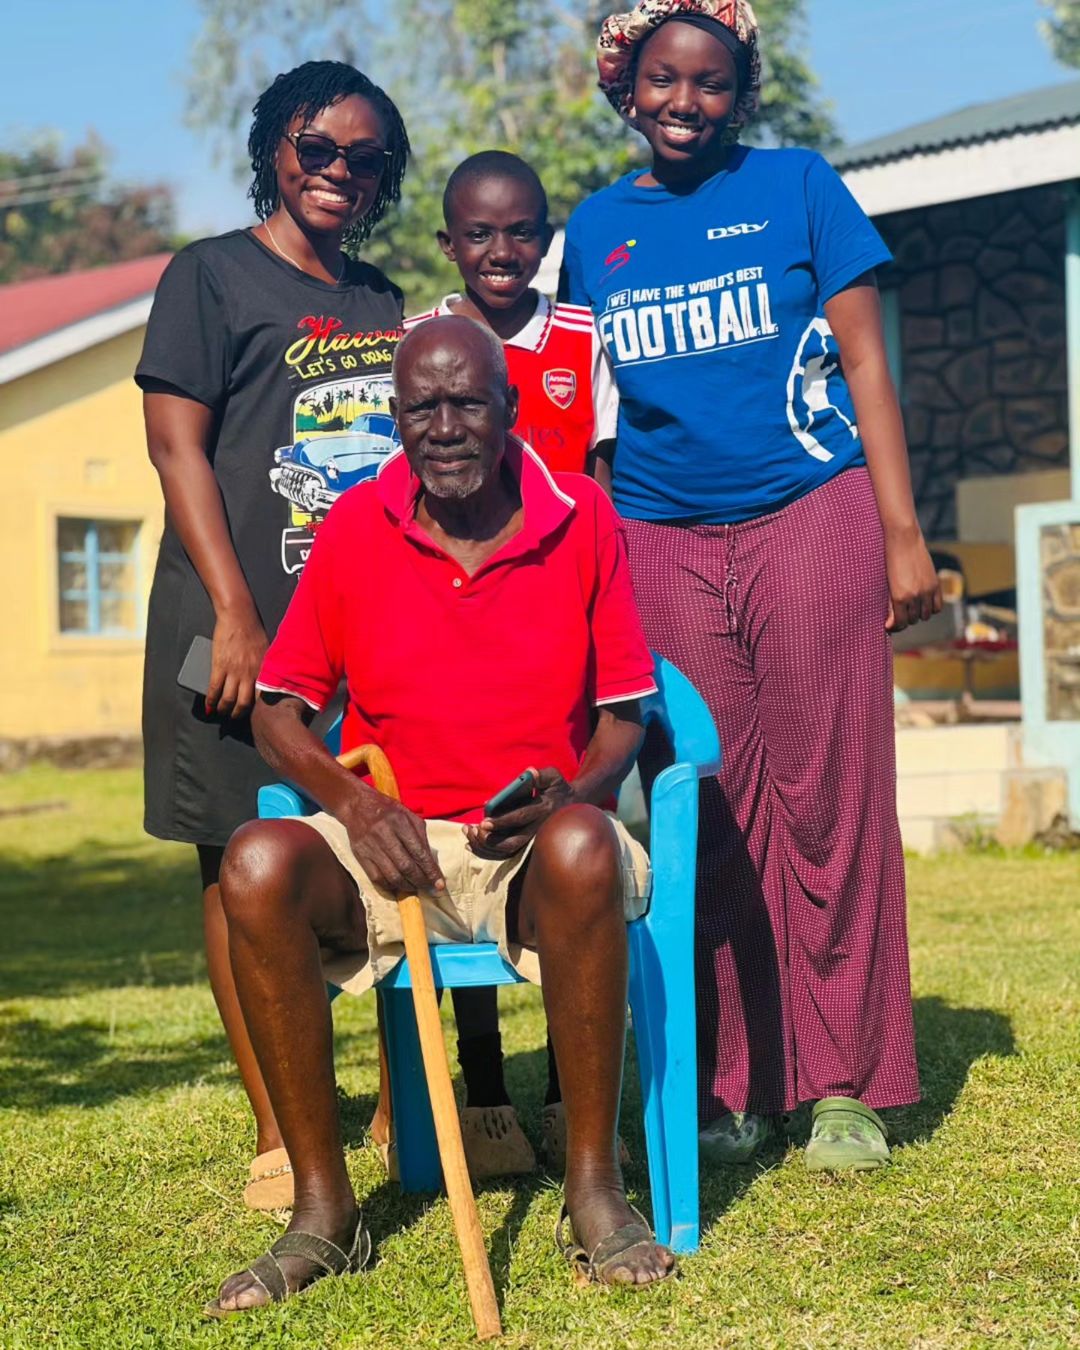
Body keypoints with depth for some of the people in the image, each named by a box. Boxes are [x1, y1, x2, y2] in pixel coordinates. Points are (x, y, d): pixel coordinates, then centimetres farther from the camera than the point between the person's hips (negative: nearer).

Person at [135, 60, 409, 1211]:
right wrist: (236, 616, -14)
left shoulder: (383, 303, 18)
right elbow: (177, 447, -6)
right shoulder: (212, 276, 1)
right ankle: (277, 1133, 6)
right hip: (249, 628, -5)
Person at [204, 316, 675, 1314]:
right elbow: (277, 709, 6)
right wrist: (354, 802, -14)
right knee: (258, 865, -30)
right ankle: (325, 1211, -19)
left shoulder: (582, 519, 1)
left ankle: (595, 1188, -23)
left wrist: (572, 792, -18)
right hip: (389, 848, 1)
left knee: (585, 847, -37)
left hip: (535, 852, -1)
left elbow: (622, 712, 4)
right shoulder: (353, 530, 3)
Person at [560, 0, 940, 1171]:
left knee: (825, 802, -3)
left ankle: (844, 1085, 5)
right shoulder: (595, 229, 12)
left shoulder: (795, 186, 5)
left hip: (811, 519, -2)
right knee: (707, 817, 3)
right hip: (663, 539, 3)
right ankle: (729, 1087, 12)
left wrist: (902, 532, -3)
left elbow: (863, 361, 3)